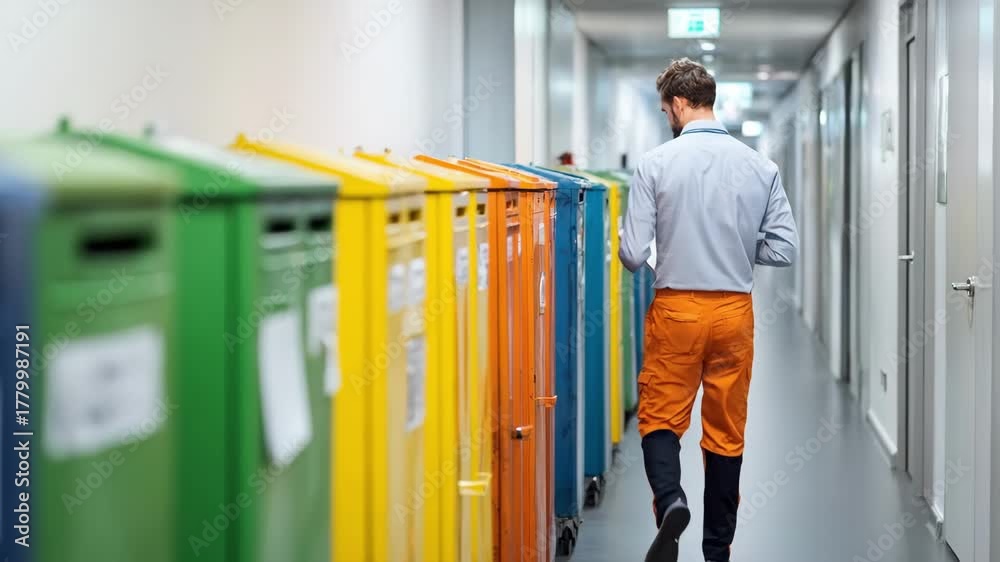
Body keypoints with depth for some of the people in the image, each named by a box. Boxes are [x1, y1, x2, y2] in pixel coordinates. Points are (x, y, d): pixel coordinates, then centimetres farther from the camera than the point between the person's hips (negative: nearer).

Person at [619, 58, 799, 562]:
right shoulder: (759, 166, 0)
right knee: (726, 431, 11)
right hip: (735, 311, 3)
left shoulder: (655, 164, -7)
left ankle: (670, 499, -19)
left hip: (676, 309, -3)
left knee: (660, 416, 9)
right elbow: (784, 249, -1)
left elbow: (633, 255, -9)